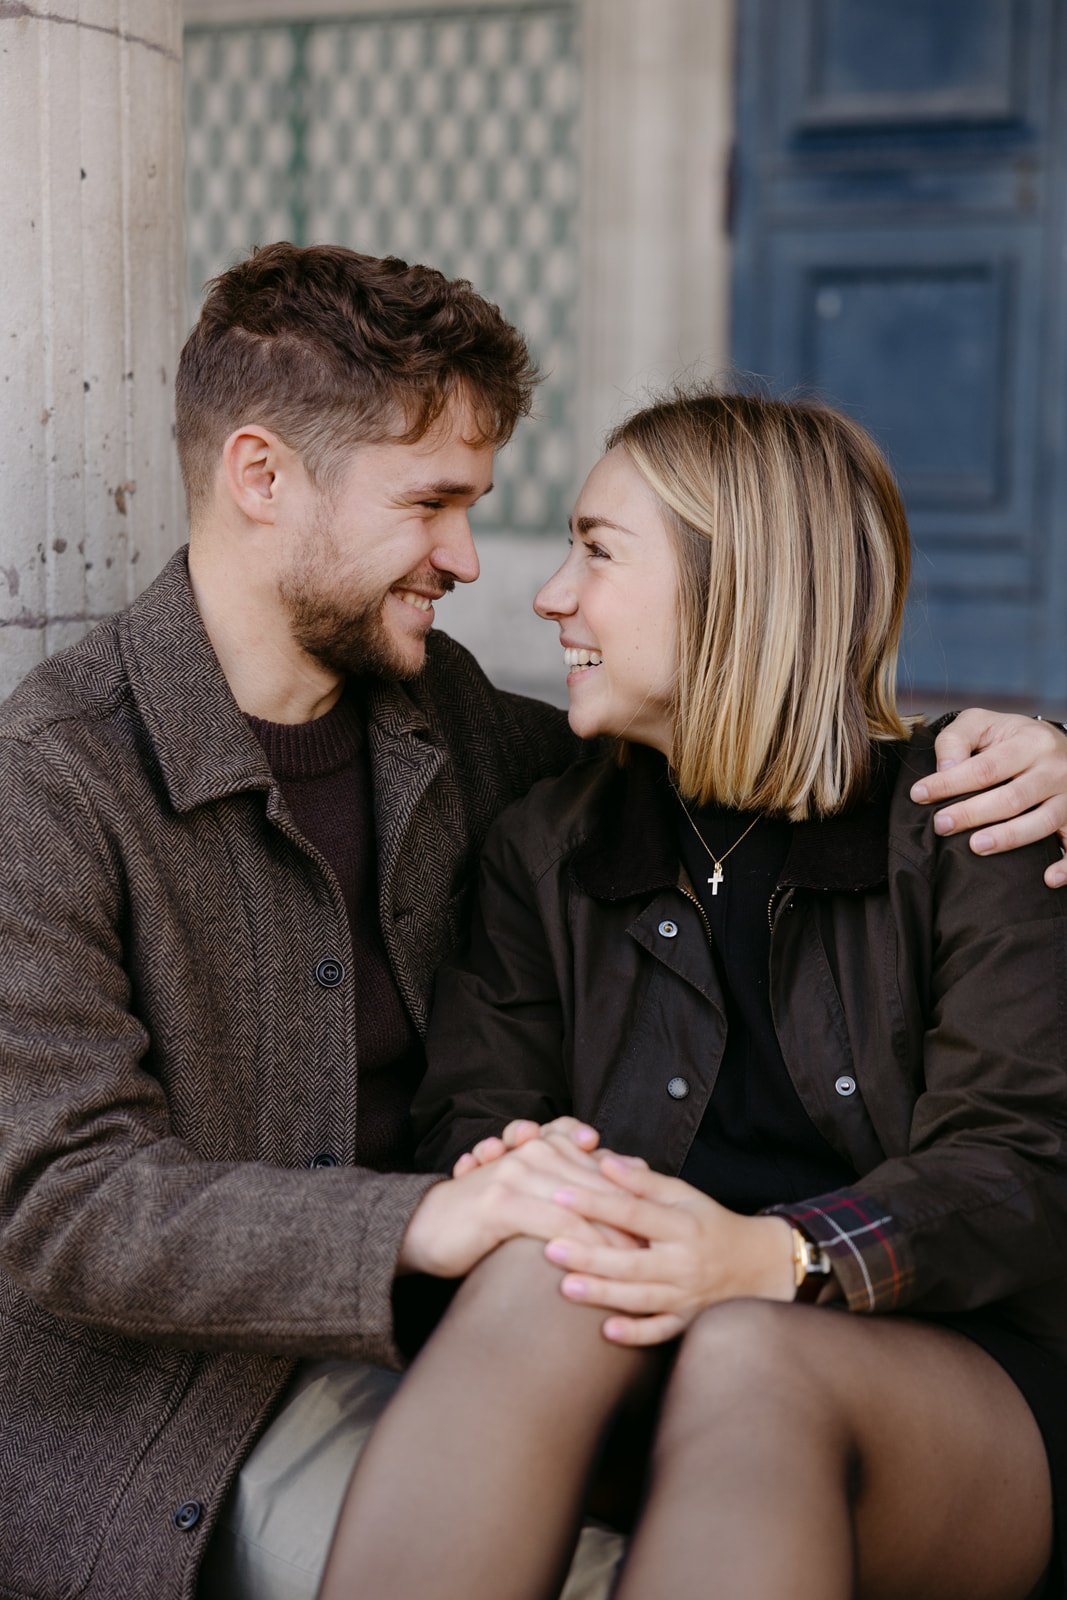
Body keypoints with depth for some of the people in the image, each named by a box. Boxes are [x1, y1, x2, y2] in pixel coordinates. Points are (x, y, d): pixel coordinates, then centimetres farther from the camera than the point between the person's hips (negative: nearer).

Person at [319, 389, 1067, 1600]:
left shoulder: (963, 828, 2)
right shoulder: (548, 846, 15)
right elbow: (473, 1111, 6)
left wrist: (772, 1256, -28)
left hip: (952, 1371, -2)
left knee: (748, 1361, -36)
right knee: (541, 1274, -32)